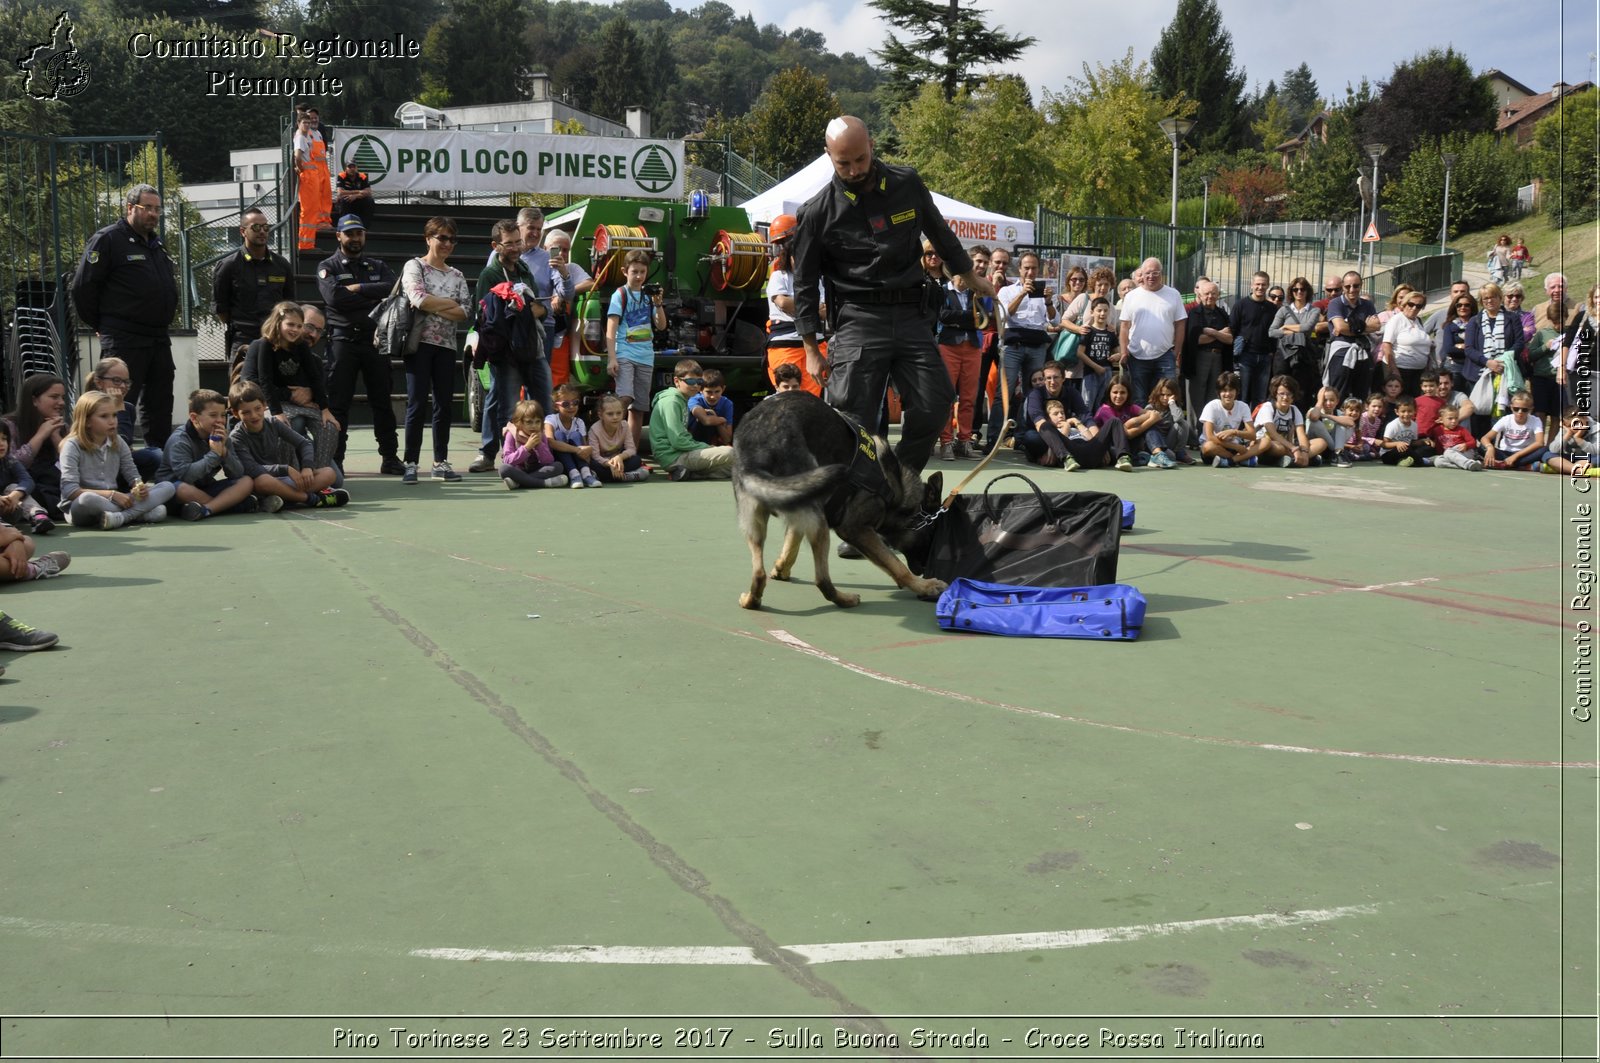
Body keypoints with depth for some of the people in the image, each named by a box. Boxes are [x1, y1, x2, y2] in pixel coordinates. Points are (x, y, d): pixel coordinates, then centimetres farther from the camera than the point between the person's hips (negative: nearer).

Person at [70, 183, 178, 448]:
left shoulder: (157, 245, 17)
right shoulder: (108, 240, -7)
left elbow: (169, 288, 27)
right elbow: (83, 287, -11)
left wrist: (163, 320, 16)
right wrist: (103, 325, -6)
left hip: (159, 338, 8)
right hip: (124, 340, -8)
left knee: (160, 402, 12)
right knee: (122, 403, -6)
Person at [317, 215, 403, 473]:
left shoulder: (378, 266, 16)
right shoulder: (328, 267, 7)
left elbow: (392, 289, -5)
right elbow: (334, 296, -13)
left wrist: (357, 289, -10)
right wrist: (372, 296, -8)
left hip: (375, 339, 3)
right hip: (343, 340, -2)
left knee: (382, 401, 5)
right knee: (338, 403, -2)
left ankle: (390, 457, 11)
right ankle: (334, 460, 1)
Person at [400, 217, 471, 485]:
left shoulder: (457, 276, 15)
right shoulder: (414, 266, 2)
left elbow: (465, 313, 1)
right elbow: (419, 299, -15)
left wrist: (433, 306, -10)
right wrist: (450, 304, -5)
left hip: (446, 345, 5)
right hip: (419, 342, -5)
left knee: (445, 404, 5)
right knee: (416, 403, -6)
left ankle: (441, 462, 12)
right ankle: (411, 463, -2)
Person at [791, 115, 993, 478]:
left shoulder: (907, 184, 7)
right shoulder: (818, 212, 0)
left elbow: (939, 233, 25)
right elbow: (805, 284, 5)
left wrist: (971, 276, 33)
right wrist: (811, 349, 2)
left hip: (912, 315, 3)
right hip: (858, 321, -3)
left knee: (935, 405, -3)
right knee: (853, 418, -9)